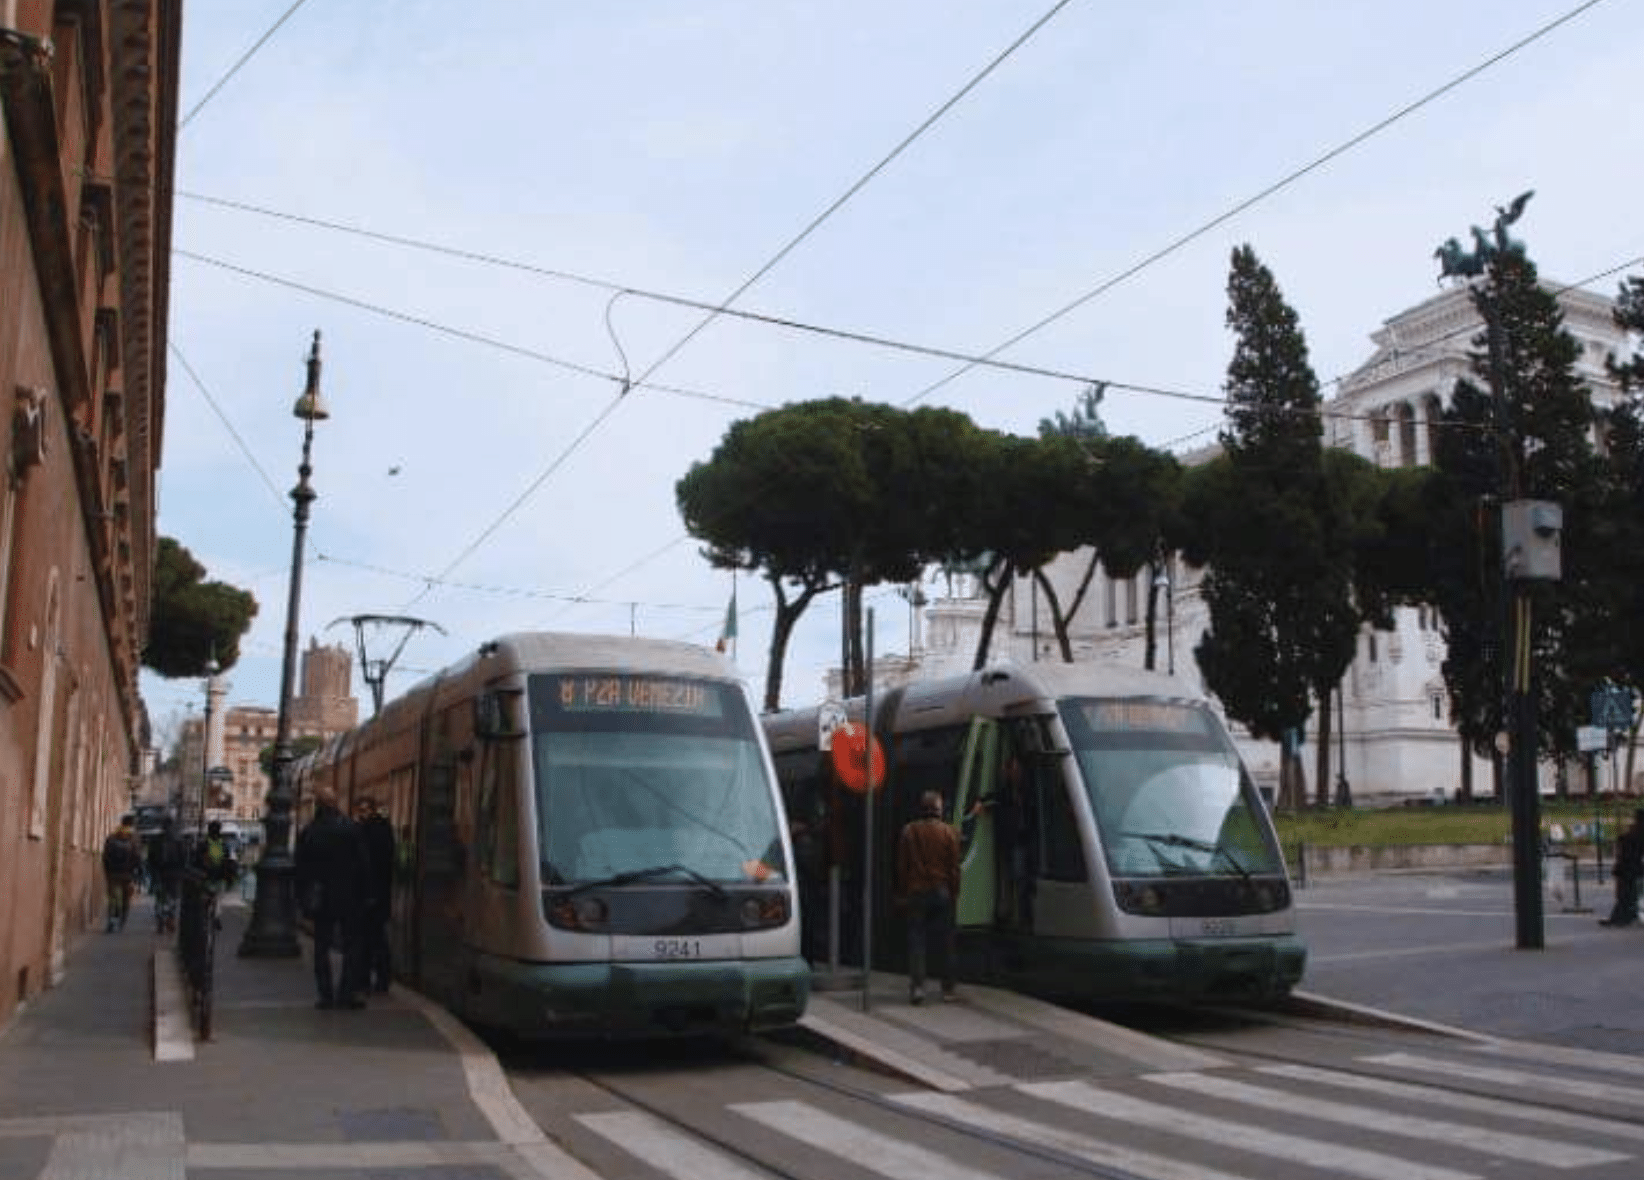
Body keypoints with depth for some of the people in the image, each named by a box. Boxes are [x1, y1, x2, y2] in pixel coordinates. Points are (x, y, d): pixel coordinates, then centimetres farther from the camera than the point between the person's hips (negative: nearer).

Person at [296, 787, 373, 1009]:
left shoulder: (309, 832, -1)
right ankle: (347, 991, 1)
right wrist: (364, 895, 3)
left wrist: (303, 899, 8)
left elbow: (301, 869, 2)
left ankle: (326, 994, 5)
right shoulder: (352, 828, -4)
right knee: (352, 945, 7)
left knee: (322, 947, 8)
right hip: (349, 897, -1)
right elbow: (364, 864, -3)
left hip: (321, 899, 1)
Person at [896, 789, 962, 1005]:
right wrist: (954, 892, 8)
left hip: (916, 892, 0)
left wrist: (902, 893, 9)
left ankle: (917, 987, -6)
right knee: (946, 941, 8)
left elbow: (901, 866, 3)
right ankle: (948, 987, 11)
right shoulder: (948, 832, -1)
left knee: (916, 940, 1)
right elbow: (954, 866, 0)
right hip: (941, 891, 0)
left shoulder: (909, 832, 0)